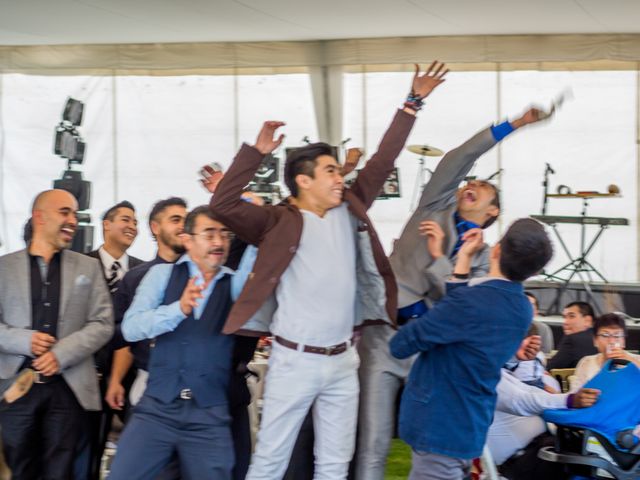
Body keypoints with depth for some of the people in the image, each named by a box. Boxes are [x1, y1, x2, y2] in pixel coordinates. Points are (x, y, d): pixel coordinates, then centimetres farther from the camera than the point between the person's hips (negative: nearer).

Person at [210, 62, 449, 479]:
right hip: (295, 361, -6)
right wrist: (257, 151, -21)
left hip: (342, 361, 6)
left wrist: (414, 103, 10)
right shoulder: (279, 222, -7)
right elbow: (223, 204, -18)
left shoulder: (349, 211, 8)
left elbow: (382, 162, 11)